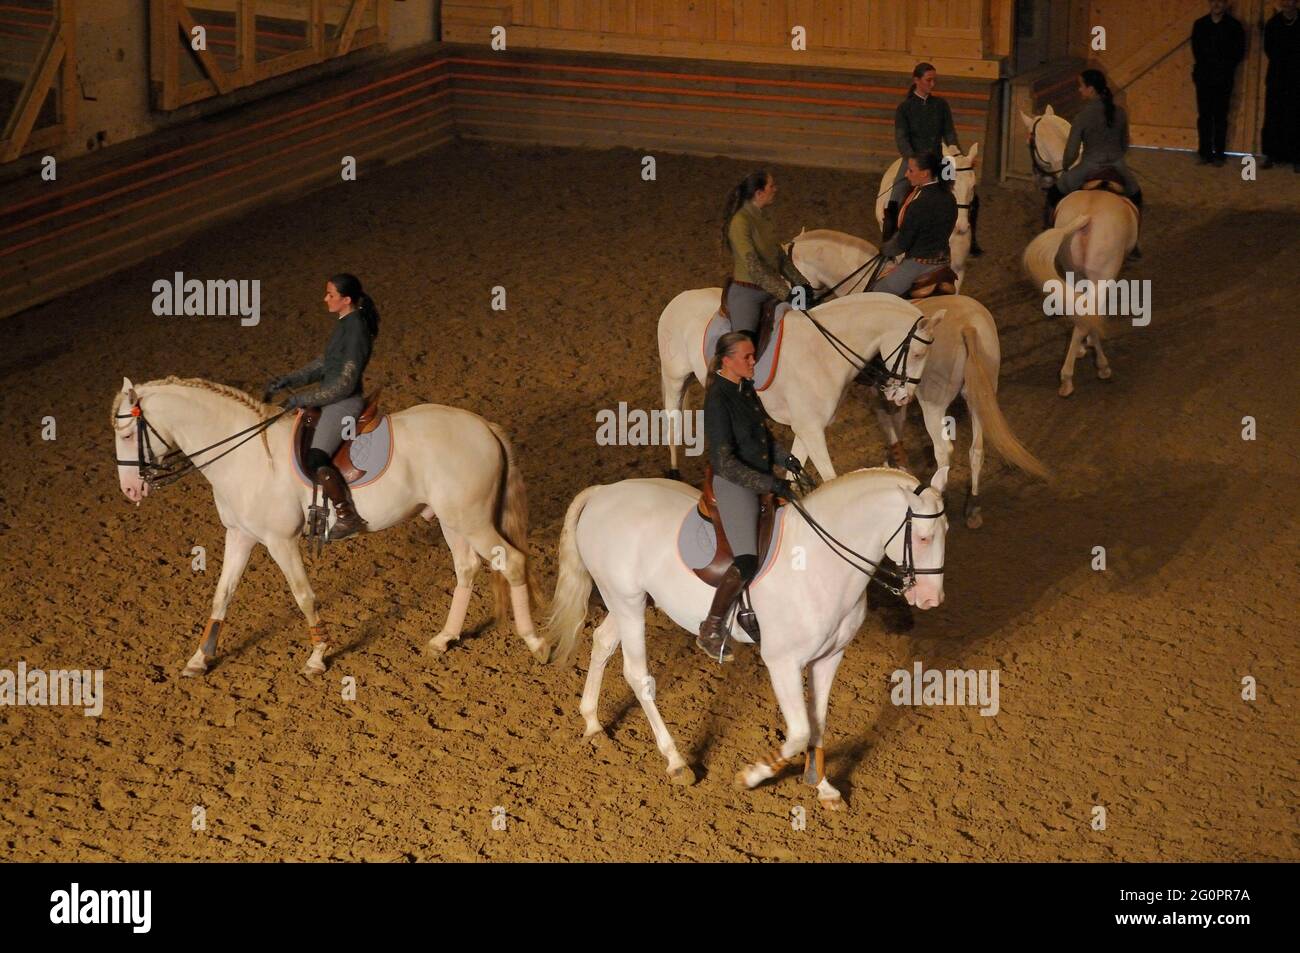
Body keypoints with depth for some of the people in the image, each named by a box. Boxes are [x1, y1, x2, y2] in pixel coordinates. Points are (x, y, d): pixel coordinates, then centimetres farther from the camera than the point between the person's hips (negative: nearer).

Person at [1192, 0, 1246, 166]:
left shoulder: (1234, 25, 1)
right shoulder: (1200, 25, 6)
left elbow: (1239, 51, 2)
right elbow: (1196, 50, 8)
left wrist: (1226, 67, -4)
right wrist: (1205, 65, -1)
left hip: (1223, 79, -2)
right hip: (1204, 77, 2)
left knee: (1220, 117, 0)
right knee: (1204, 116, 2)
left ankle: (1219, 154, 4)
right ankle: (1205, 153, 6)